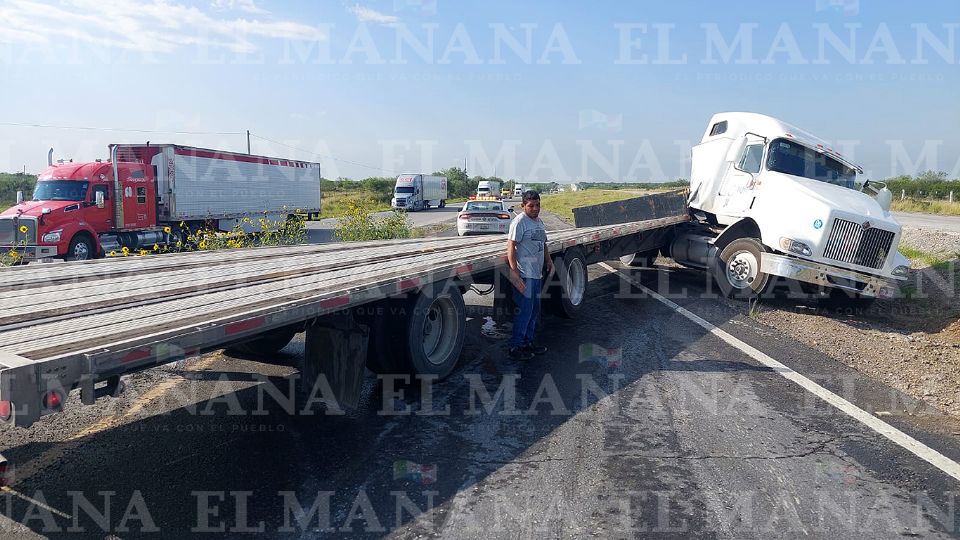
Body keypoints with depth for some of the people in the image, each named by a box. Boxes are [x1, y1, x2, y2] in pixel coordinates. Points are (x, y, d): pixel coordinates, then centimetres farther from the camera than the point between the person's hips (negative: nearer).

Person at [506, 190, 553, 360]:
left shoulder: (539, 221, 15)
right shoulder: (520, 221, -13)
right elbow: (511, 247, -19)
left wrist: (548, 260, 11)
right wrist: (514, 274, -26)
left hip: (537, 274, 9)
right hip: (525, 275, -9)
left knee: (534, 310, 16)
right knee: (525, 311, -6)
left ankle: (528, 342, 29)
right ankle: (515, 347, 4)